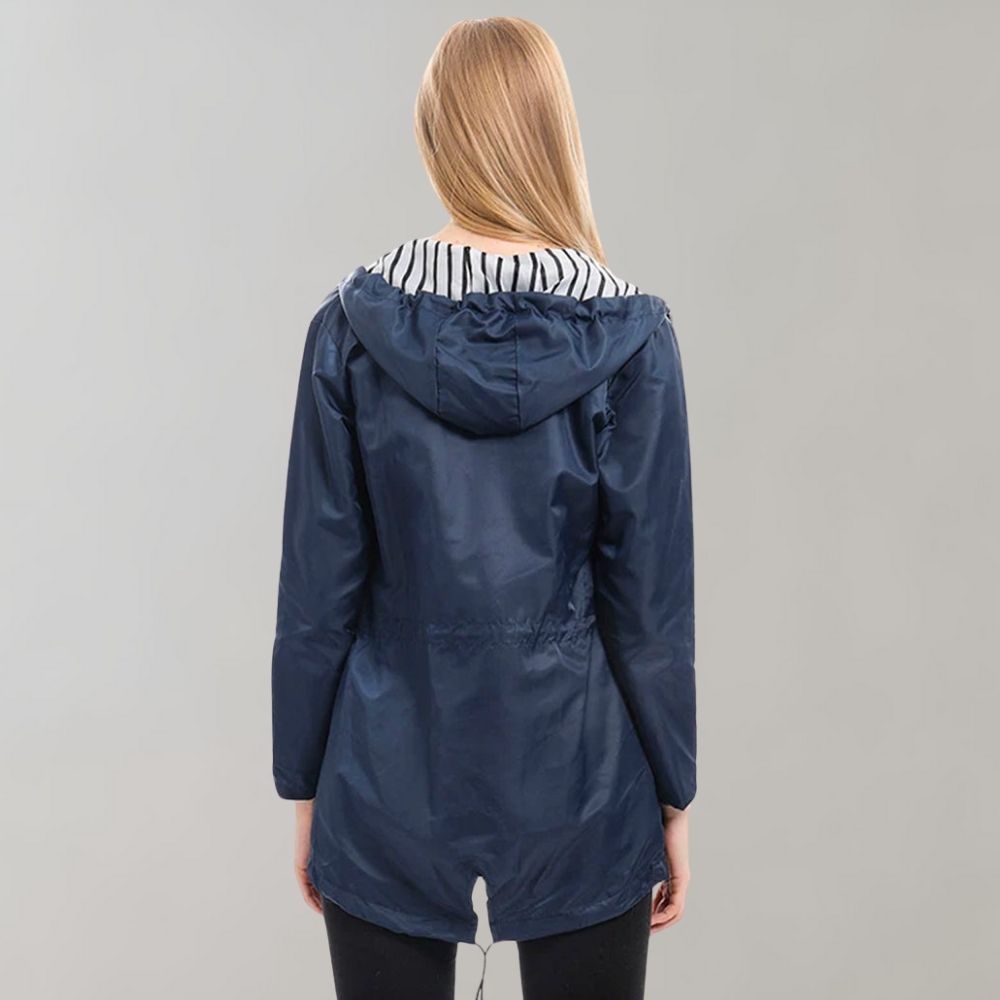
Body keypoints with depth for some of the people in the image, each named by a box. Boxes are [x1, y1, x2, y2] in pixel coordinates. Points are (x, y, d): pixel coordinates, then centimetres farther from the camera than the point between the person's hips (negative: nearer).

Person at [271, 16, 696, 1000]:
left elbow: (318, 587, -5)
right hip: (576, 778, 0)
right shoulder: (628, 335, -10)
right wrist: (672, 800, 3)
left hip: (391, 781, 1)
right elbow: (651, 597, -8)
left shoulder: (351, 328, -8)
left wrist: (304, 784, 7)